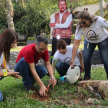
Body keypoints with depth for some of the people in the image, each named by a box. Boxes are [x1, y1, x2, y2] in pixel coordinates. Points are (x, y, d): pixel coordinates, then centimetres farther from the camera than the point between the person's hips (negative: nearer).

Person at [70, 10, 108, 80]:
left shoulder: (98, 20, -35)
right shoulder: (80, 28, -27)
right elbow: (76, 44, -27)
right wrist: (73, 59, -30)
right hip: (89, 41, 2)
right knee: (86, 58, -11)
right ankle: (87, 76, 9)